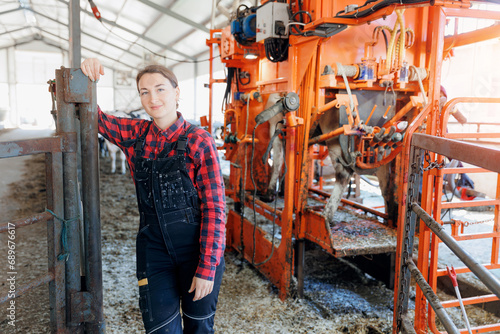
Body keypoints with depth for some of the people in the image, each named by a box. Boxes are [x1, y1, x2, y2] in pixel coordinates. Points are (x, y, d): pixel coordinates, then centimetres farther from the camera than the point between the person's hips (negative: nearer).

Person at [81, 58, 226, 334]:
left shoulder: (199, 141, -13)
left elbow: (214, 208, -14)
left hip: (198, 248, -2)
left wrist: (207, 268, -15)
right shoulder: (135, 135, 1)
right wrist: (86, 78, -9)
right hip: (154, 247, 3)